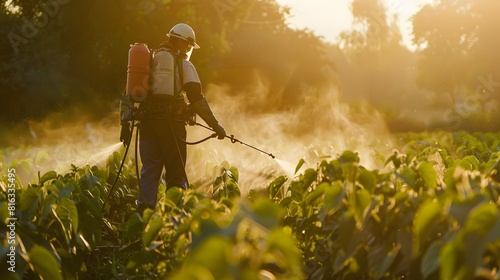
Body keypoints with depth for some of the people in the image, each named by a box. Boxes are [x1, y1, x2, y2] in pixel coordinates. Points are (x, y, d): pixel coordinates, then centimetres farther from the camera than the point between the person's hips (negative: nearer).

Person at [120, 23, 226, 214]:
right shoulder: (183, 64, 2)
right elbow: (196, 98, -7)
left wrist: (125, 123, 15)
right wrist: (215, 125, -5)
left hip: (147, 120, 4)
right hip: (171, 121, -4)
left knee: (149, 170, 7)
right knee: (176, 172, 2)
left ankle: (143, 214, -1)